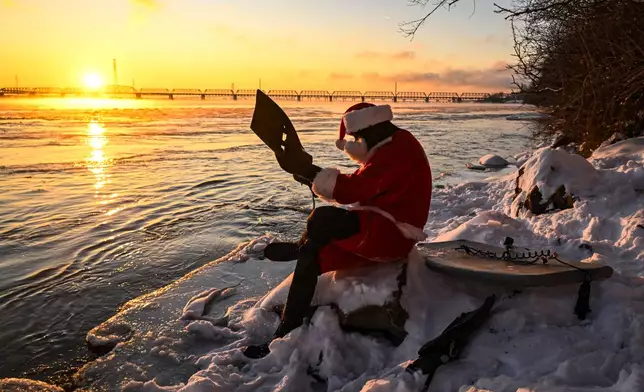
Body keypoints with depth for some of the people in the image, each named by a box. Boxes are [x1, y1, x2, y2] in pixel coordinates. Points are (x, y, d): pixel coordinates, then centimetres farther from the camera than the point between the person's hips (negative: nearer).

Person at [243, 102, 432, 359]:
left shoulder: (396, 150, -19)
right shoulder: (393, 148, 16)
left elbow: (354, 190, -26)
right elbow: (360, 189, 13)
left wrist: (308, 171, -23)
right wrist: (314, 176, 4)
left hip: (389, 234, -12)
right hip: (380, 230, 12)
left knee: (322, 219, -26)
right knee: (311, 257, 7)